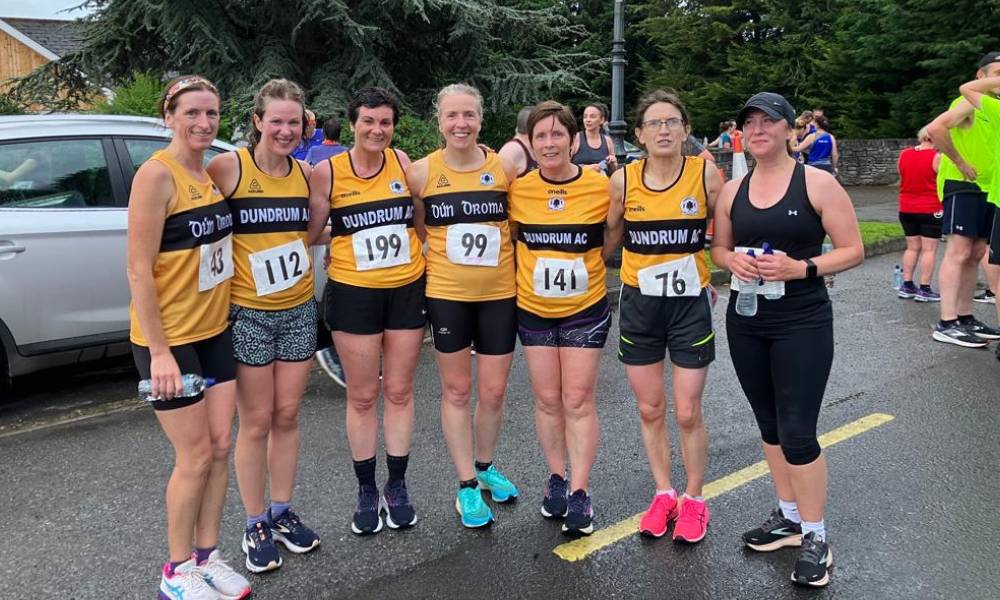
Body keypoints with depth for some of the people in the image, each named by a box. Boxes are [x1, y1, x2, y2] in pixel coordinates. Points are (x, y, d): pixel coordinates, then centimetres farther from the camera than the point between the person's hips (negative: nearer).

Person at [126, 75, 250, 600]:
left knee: (220, 447, 11)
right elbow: (139, 270, -18)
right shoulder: (157, 174, -16)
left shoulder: (214, 172, 7)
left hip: (214, 331, 7)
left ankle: (207, 556, 28)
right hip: (168, 339, -7)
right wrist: (159, 352, -19)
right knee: (195, 457, 1)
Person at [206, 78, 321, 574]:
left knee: (287, 416, 13)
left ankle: (282, 512, 29)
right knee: (256, 422, 5)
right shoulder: (228, 168, -11)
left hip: (298, 310, 4)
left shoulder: (305, 174, 4)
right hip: (247, 314, -4)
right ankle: (255, 526, 21)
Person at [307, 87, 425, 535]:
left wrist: (431, 256, 2)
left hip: (407, 289, 2)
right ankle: (366, 492, 23)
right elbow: (310, 233, -1)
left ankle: (397, 487, 25)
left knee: (399, 391, 10)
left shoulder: (402, 162, 1)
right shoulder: (328, 171, -5)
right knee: (362, 396, 7)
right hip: (353, 293, -2)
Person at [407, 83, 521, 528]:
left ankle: (485, 466, 35)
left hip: (499, 293, 1)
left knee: (493, 391, 9)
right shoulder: (422, 172, -5)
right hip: (446, 294, -1)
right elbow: (413, 228, 7)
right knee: (457, 391, 9)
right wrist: (439, 255, -4)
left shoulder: (505, 168, -4)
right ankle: (467, 486, 24)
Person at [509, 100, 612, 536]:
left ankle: (580, 492, 12)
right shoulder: (517, 189, -6)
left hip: (586, 310, -2)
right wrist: (526, 272, 2)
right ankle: (556, 479, 28)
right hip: (533, 310, 2)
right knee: (548, 400, 11)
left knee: (578, 401, 1)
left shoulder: (601, 186, -10)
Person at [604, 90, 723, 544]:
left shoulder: (705, 175, -9)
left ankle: (693, 500, 25)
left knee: (688, 413, 3)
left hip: (690, 304, -2)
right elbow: (607, 241, 8)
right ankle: (663, 494, 30)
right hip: (639, 304, 2)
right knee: (649, 410, 11)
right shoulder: (623, 180, -5)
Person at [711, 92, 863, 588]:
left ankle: (815, 537, 12)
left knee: (797, 431, -5)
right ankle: (788, 517, 31)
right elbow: (718, 248, 15)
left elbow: (853, 250, -7)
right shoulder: (733, 190, 6)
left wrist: (801, 268, -21)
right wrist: (733, 260, -7)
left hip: (802, 323, -5)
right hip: (746, 321, 5)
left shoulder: (817, 183, -7)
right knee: (770, 425, 14)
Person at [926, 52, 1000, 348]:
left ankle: (965, 318, 16)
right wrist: (960, 163, -19)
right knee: (959, 252, -12)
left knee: (976, 254, 9)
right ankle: (946, 324, -13)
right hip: (961, 186, -9)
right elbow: (935, 129, -26)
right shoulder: (969, 102, -9)